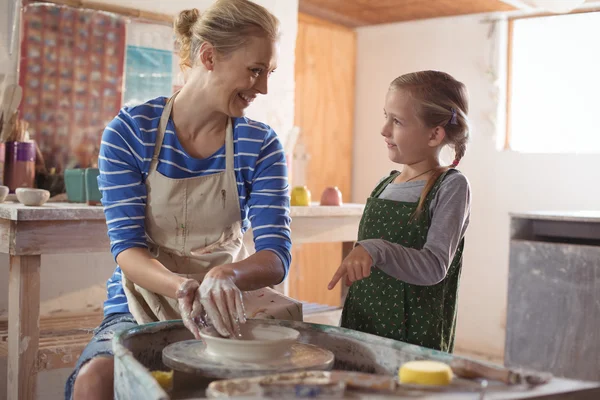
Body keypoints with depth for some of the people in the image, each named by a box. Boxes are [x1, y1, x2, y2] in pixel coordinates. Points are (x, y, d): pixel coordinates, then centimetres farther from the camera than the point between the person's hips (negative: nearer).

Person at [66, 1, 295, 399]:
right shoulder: (130, 131, -6)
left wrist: (229, 275, -34)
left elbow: (276, 257, -9)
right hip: (142, 310, -1)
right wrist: (182, 287, -32)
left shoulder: (261, 145, -2)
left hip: (222, 314, 2)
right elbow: (127, 248, -10)